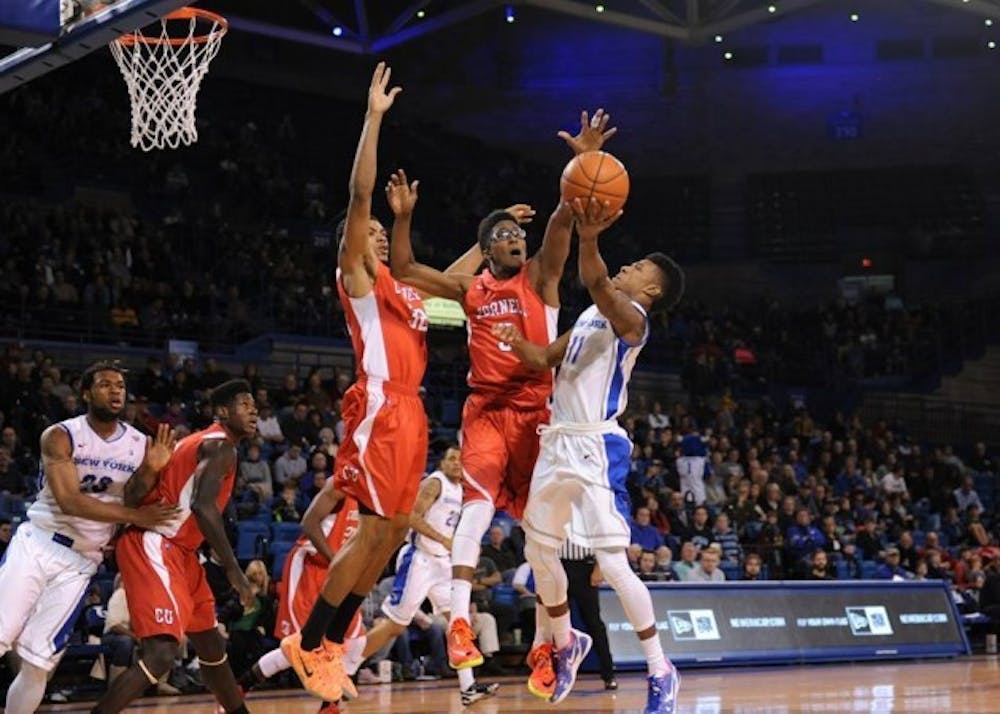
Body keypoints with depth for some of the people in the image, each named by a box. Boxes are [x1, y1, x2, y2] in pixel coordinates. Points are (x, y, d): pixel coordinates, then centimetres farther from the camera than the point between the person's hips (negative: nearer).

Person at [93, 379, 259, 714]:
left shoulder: (201, 442, 21)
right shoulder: (221, 446, -9)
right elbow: (203, 506, -24)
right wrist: (233, 569, -23)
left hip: (174, 550, 11)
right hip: (154, 546, -11)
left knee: (211, 646, 20)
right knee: (163, 652, -21)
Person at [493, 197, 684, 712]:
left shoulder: (630, 316, -8)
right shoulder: (591, 315, 19)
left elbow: (599, 287, -30)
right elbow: (546, 359, 19)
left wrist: (589, 240, -50)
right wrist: (517, 344, -4)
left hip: (597, 446, -9)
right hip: (559, 441, 9)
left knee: (613, 563, -12)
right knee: (538, 548, 16)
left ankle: (660, 672, 0)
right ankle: (566, 644, 37)